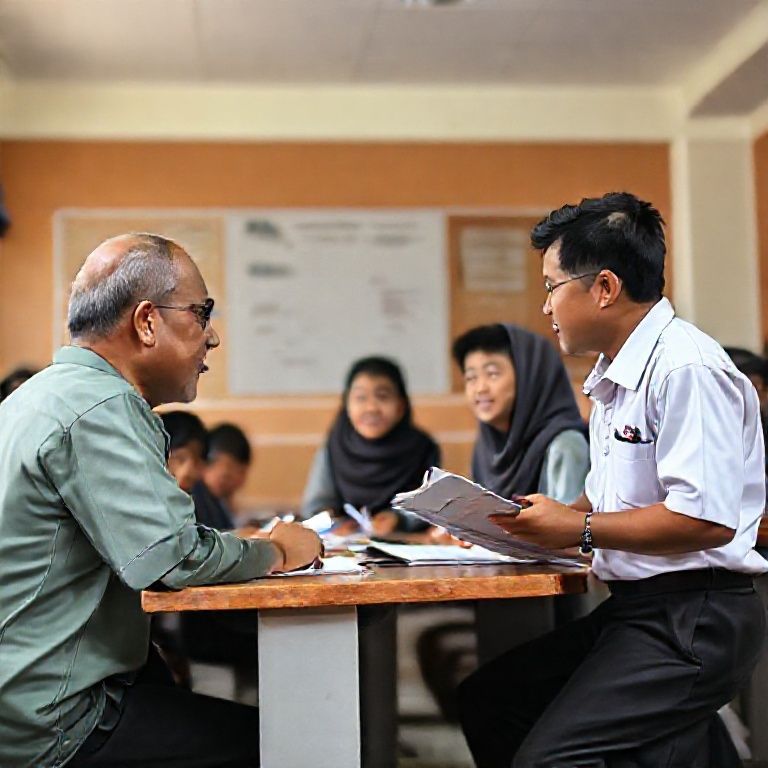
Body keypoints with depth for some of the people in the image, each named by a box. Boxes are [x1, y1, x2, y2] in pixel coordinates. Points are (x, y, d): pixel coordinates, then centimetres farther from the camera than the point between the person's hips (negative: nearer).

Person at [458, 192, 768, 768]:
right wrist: (548, 519, 6)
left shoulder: (685, 368, -16)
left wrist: (580, 529, -15)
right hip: (636, 609, 10)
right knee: (486, 701, 7)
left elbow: (708, 519, -23)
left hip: (693, 619, -10)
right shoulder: (615, 375, 14)